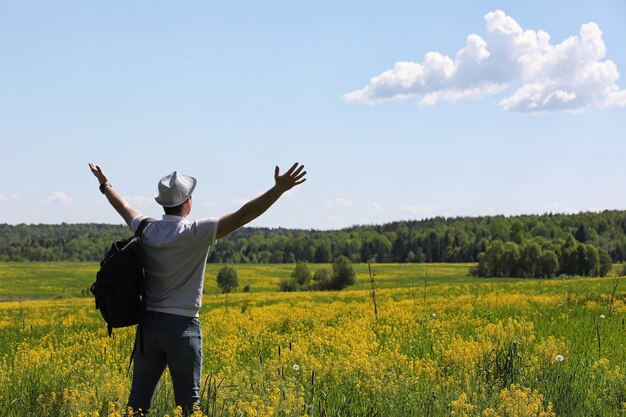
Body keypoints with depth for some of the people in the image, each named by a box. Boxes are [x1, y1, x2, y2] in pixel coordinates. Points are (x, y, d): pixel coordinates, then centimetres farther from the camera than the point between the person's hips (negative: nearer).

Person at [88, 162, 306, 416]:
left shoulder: (146, 231, 3)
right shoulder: (196, 233, -13)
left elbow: (123, 208, 23)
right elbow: (242, 216, -18)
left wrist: (104, 184, 42)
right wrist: (280, 188, -19)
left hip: (148, 325, 5)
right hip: (182, 327, -5)